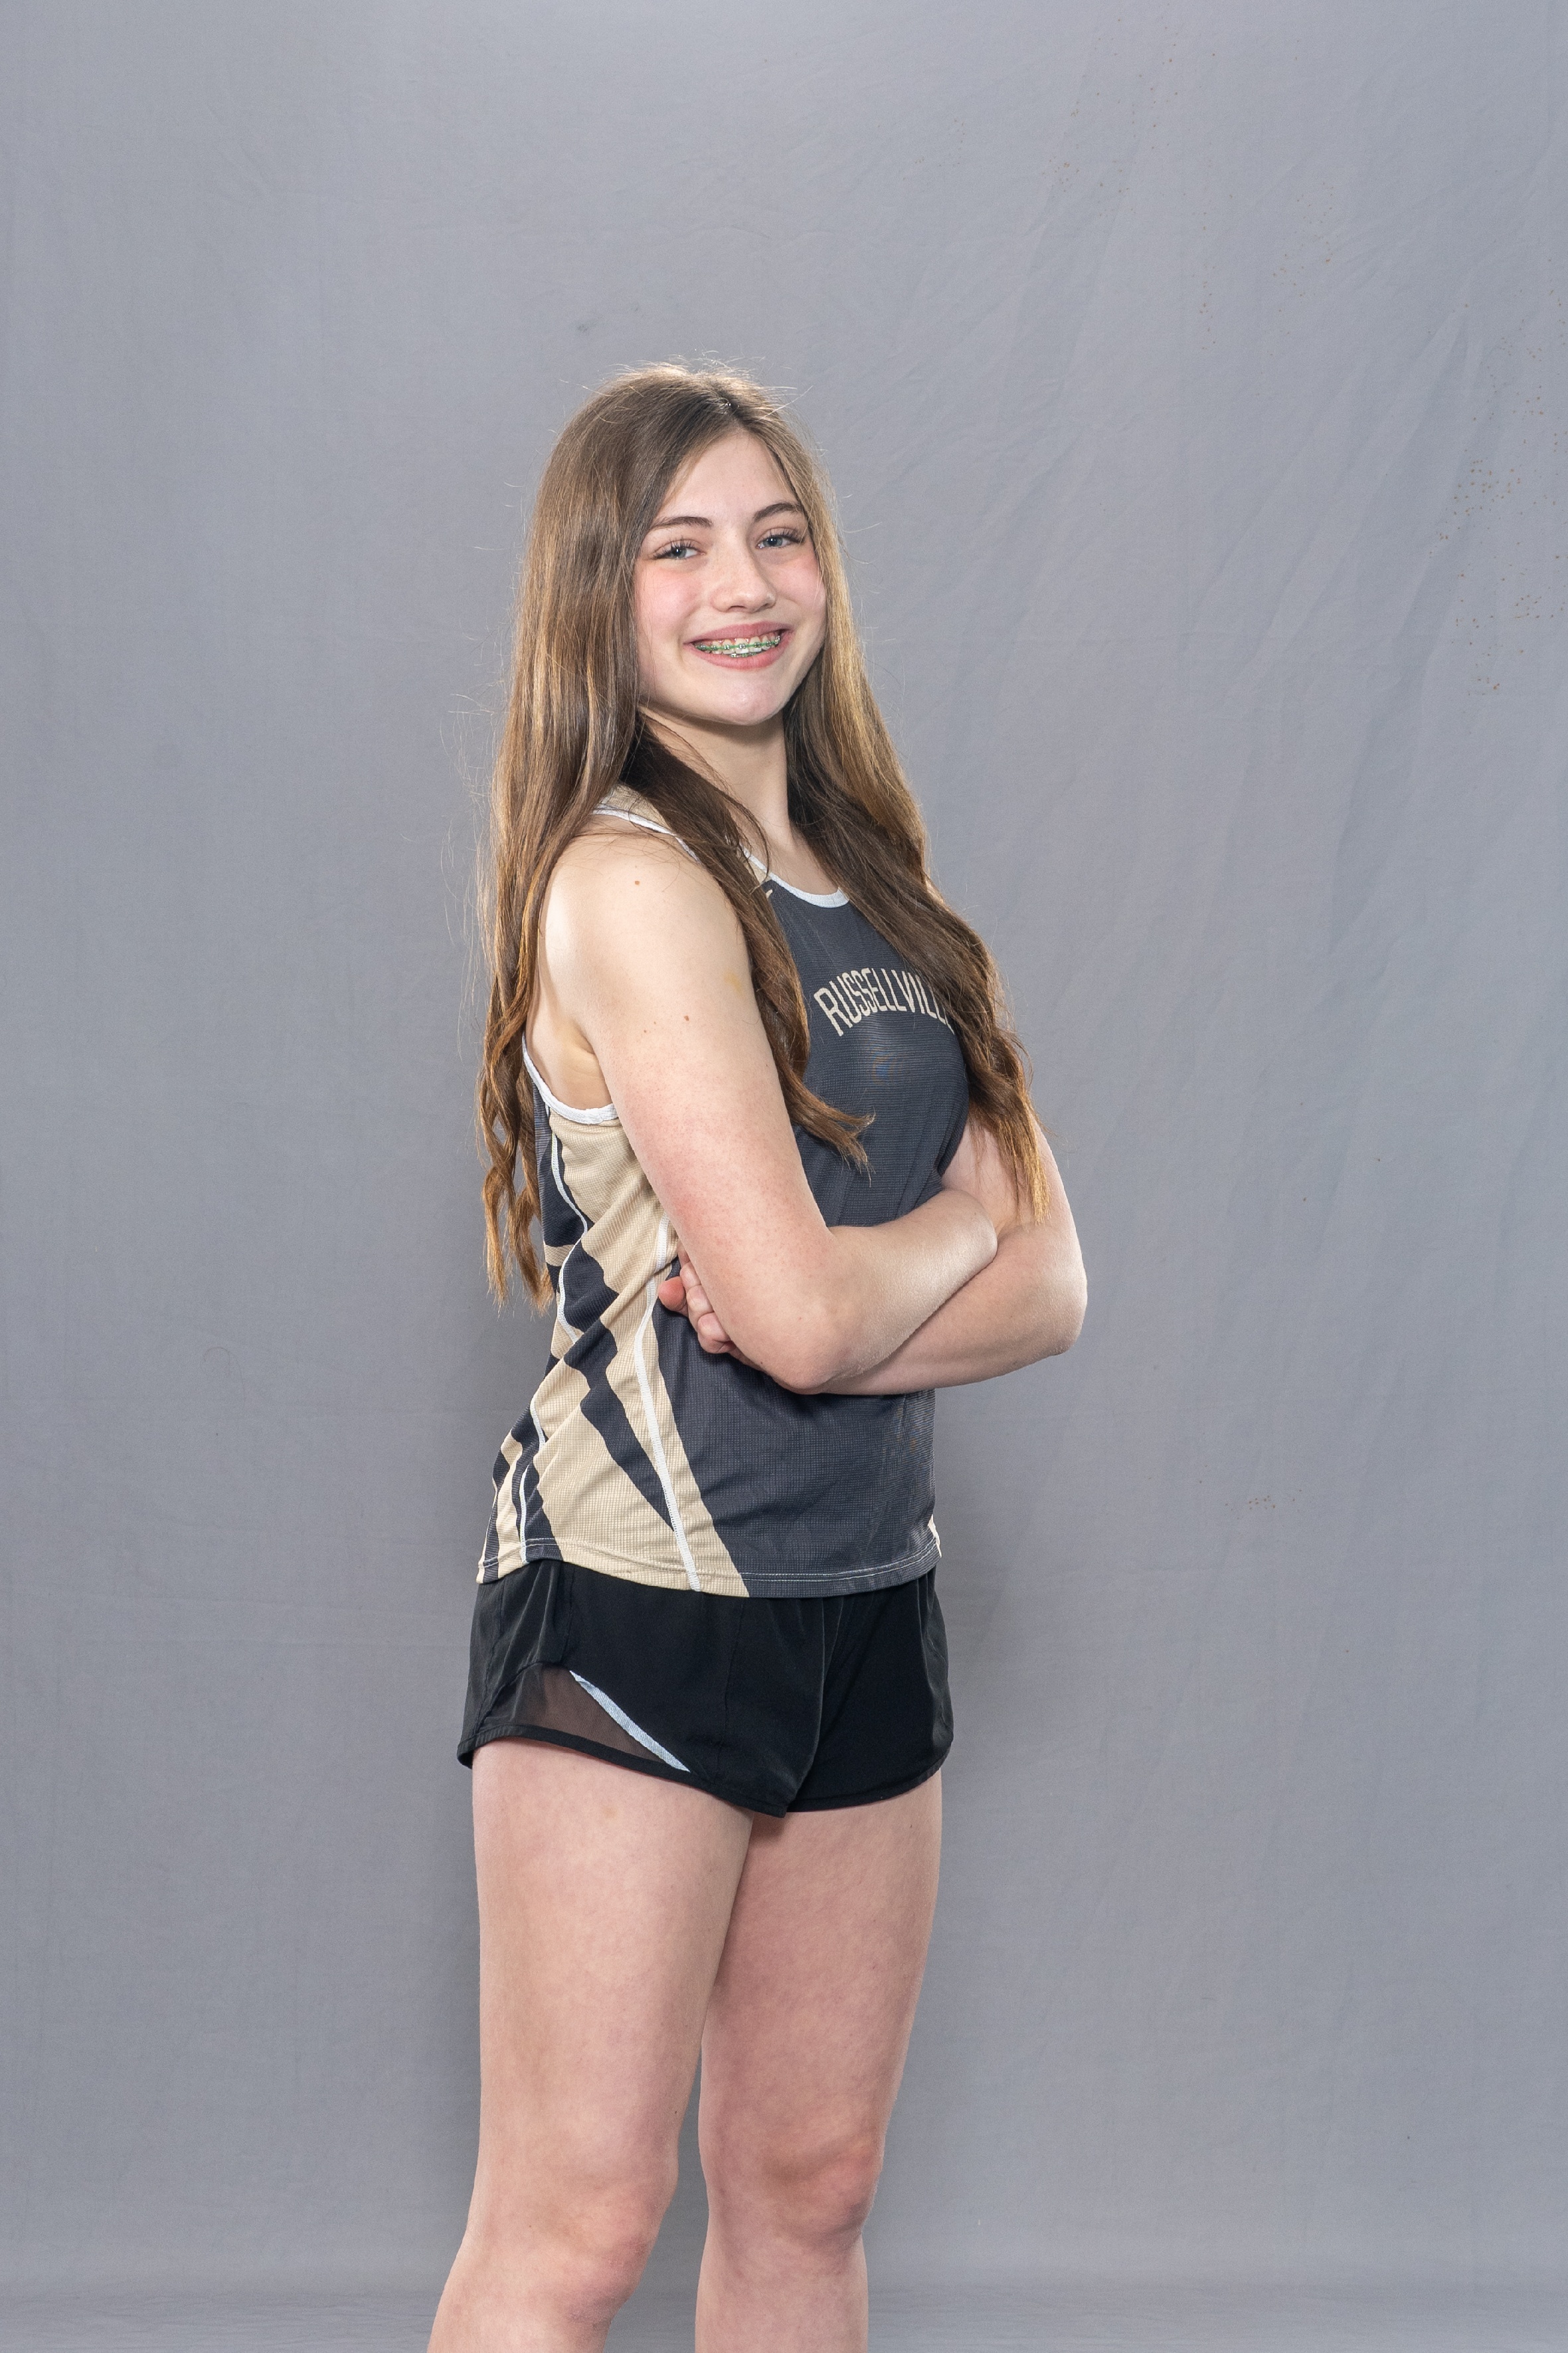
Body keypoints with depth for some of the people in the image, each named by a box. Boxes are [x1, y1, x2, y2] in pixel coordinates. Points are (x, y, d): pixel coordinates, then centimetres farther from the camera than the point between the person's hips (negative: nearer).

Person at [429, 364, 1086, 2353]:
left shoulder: (872, 885, 11)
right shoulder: (629, 878, -12)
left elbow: (1049, 1288, 4)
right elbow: (801, 1307, -21)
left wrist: (846, 1303, -14)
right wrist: (955, 1226, 0)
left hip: (866, 1595, 8)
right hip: (640, 1593, -8)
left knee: (808, 2192, 14)